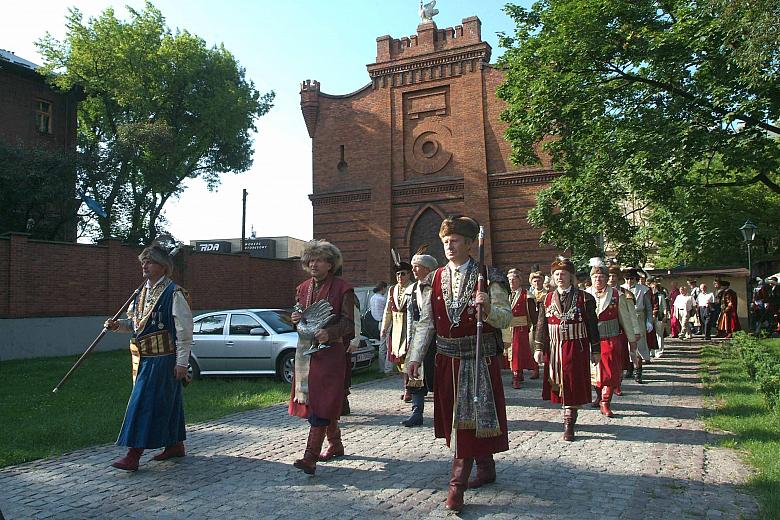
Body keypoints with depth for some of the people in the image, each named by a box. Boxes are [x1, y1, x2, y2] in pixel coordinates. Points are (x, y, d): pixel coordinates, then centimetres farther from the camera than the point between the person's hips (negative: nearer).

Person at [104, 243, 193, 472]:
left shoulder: (174, 294, -12)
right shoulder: (144, 292, 13)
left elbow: (184, 330, -14)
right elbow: (134, 322, 22)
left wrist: (182, 362, -16)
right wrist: (118, 325, 0)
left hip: (162, 358, -8)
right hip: (144, 358, 8)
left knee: (145, 404, -7)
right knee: (167, 402, 17)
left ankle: (133, 455, -1)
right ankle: (175, 444, 29)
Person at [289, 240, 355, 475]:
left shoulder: (342, 288, -5)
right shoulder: (303, 288, 14)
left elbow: (348, 323, -9)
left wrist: (329, 333, -26)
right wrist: (296, 319, -1)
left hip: (330, 352, -7)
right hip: (305, 351, 7)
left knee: (322, 403, -9)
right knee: (318, 401, 14)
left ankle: (310, 457, -10)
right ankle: (335, 445, 32)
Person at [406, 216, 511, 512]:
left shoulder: (488, 277, -5)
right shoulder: (435, 280, 7)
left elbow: (505, 319, -7)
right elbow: (426, 322, 7)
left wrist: (488, 308, -28)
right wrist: (415, 357, 0)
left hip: (480, 360, -5)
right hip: (447, 360, 5)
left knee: (469, 419, -5)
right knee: (456, 419, 13)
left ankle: (457, 485, 2)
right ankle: (486, 469, 34)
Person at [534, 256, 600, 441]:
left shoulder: (584, 298, 0)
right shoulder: (548, 299, 7)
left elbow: (592, 325, 1)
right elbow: (541, 325, 6)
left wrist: (596, 351, 0)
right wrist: (539, 348, -1)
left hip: (576, 348, -3)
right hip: (554, 348, 3)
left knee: (572, 385, -3)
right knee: (558, 384, 8)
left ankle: (569, 422, 2)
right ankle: (569, 416, 25)